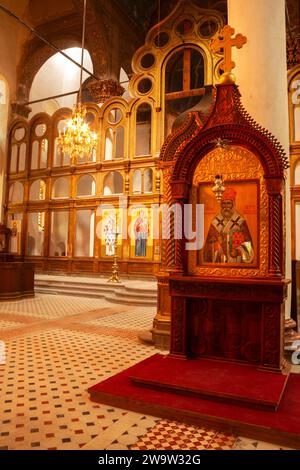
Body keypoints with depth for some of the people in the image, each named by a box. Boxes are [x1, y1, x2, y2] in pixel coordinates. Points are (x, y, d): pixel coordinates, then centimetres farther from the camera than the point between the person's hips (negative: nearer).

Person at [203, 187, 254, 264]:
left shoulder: (240, 222, -3)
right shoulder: (216, 222, 1)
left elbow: (248, 245, -3)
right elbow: (210, 244, 5)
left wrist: (238, 251, -16)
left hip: (236, 261, -1)